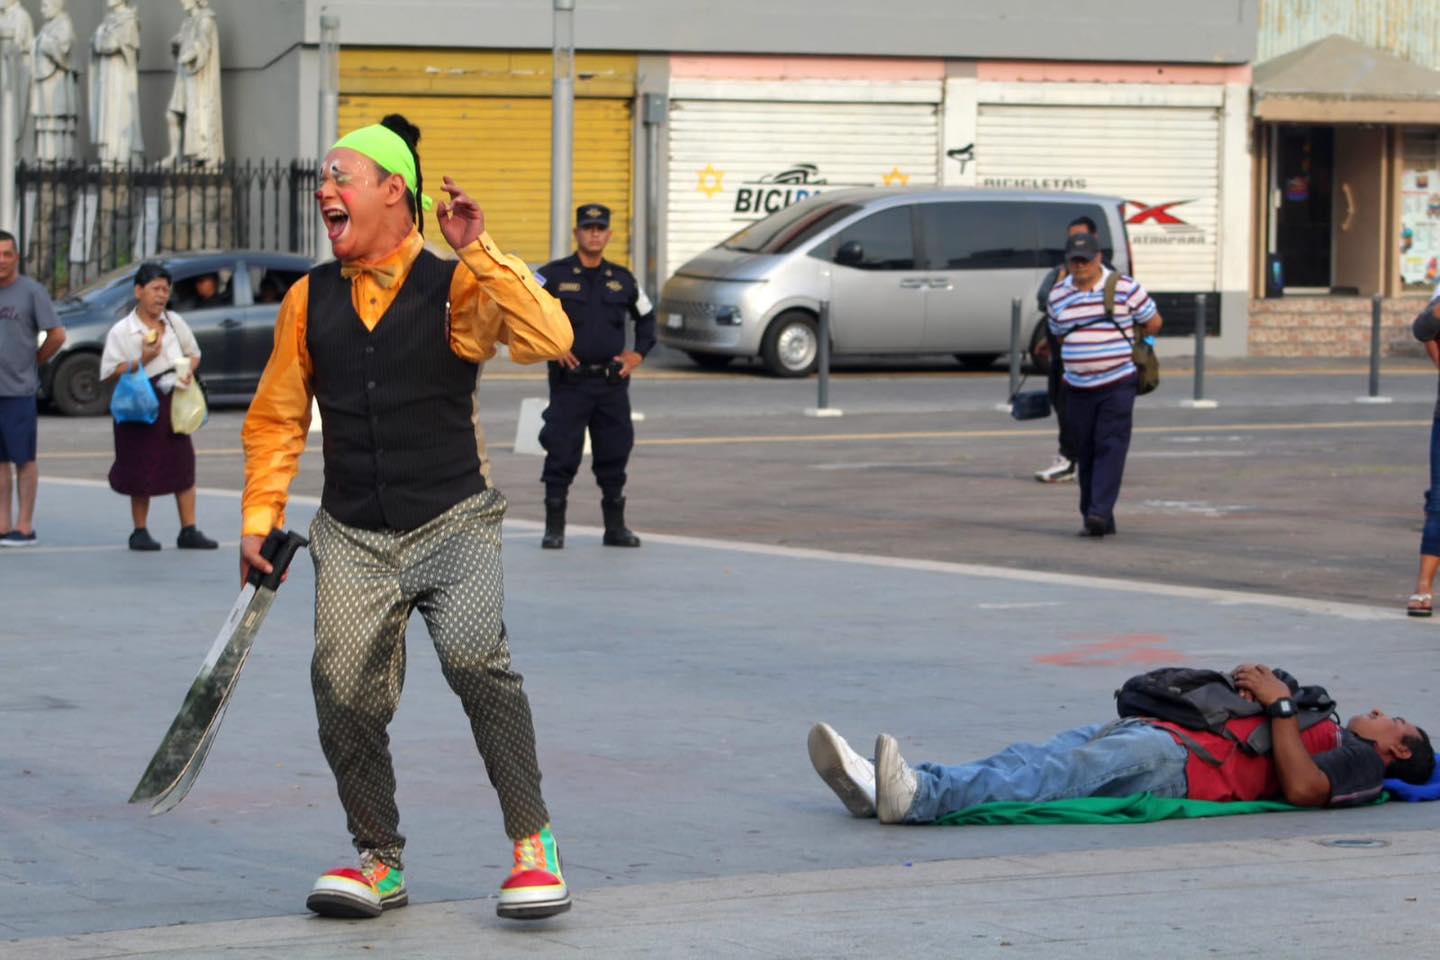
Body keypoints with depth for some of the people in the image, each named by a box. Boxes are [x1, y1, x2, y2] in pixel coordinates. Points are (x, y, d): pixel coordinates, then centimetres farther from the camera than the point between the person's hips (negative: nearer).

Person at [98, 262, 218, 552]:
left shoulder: (175, 322, 7)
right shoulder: (121, 331, -7)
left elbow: (194, 354, 17)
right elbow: (109, 374, -8)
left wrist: (189, 371, -5)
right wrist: (142, 360, -19)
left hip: (174, 403, 4)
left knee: (183, 465, 2)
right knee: (142, 471, 0)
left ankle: (189, 530, 7)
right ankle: (140, 531, 13)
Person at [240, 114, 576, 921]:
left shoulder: (457, 286, -2)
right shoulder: (309, 301, 9)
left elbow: (549, 339, -18)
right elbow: (277, 419, 16)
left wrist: (478, 253, -20)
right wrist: (260, 519, 9)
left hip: (454, 523, -3)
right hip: (353, 537, 4)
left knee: (474, 656, -24)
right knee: (345, 686, -10)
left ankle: (533, 843, -11)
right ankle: (379, 861, 9)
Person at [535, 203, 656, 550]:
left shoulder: (622, 280, 11)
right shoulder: (553, 276, -2)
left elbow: (646, 316, 24)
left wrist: (638, 353, 9)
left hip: (613, 381, 4)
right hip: (569, 380, -4)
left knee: (614, 454, 7)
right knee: (562, 453, -5)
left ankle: (615, 527, 17)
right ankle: (554, 528, 3)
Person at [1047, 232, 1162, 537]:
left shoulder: (1125, 288, -3)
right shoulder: (1058, 295, 7)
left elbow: (1153, 322, 6)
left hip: (1118, 383, -4)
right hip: (1078, 386, 4)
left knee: (1110, 447, -12)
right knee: (1085, 453, 4)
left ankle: (1100, 512, -19)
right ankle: (1094, 519, 10)